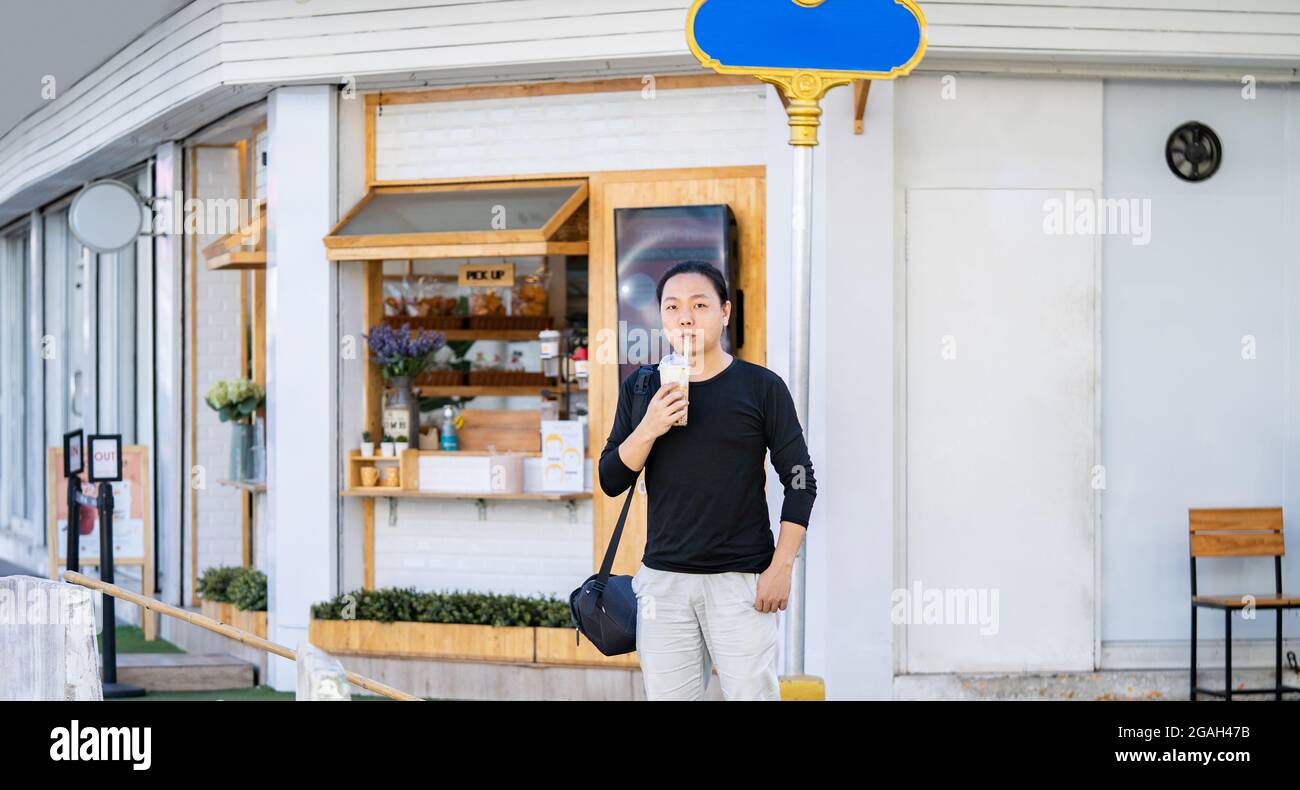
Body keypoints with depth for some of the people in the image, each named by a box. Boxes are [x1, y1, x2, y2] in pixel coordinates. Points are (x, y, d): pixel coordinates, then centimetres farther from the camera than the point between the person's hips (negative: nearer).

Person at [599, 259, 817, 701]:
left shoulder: (761, 387, 0)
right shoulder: (642, 388, 7)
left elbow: (800, 481, 1)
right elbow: (612, 481, 4)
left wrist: (781, 567, -7)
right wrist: (649, 428, -14)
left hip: (742, 580, -3)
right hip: (662, 578, 3)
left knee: (752, 692, -5)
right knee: (666, 694, 5)